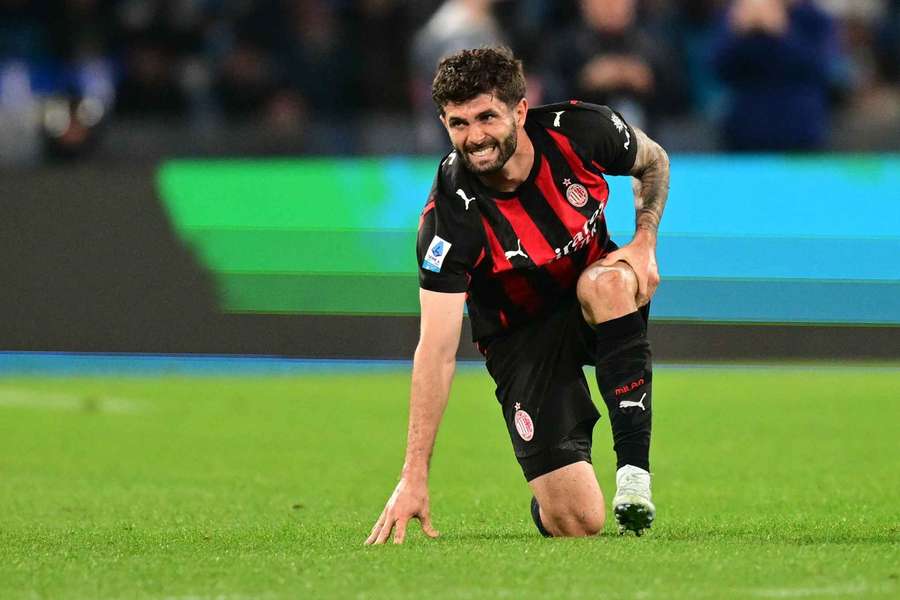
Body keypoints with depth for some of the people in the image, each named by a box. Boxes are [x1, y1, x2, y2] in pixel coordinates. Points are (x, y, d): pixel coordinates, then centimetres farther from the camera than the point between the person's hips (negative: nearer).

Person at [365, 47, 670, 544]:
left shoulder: (582, 130, -19)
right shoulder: (450, 216, -27)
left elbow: (654, 163, 6)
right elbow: (437, 349, -28)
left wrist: (645, 241, -12)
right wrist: (414, 477, -33)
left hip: (600, 311, 3)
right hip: (521, 336, -3)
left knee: (607, 282, -36)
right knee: (577, 523, -17)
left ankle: (633, 467, -26)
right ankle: (544, 503, 22)